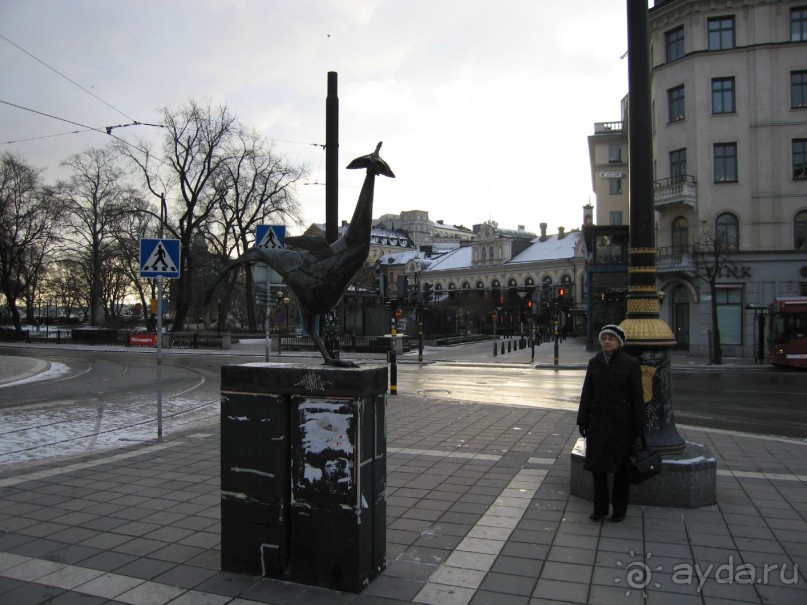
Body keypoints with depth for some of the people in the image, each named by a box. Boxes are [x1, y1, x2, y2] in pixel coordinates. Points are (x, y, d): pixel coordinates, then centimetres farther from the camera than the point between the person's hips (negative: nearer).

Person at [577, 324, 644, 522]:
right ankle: (600, 508, 20)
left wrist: (638, 428, -8)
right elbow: (586, 393, 6)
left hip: (621, 423, -3)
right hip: (597, 422, 3)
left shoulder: (630, 363, -7)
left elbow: (637, 397, -6)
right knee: (597, 465, 7)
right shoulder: (594, 363, 4)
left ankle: (619, 509, 23)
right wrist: (582, 421, 3)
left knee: (620, 468, 8)